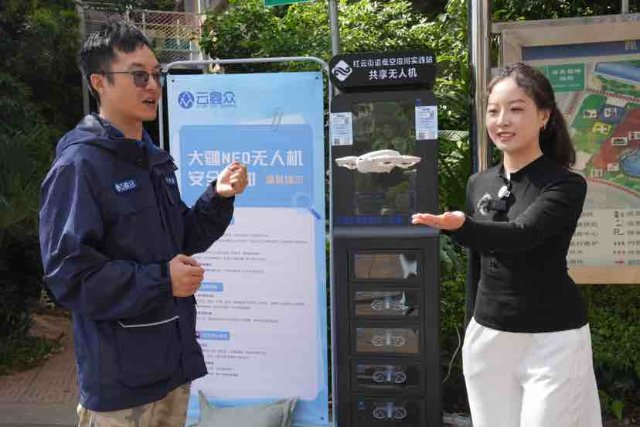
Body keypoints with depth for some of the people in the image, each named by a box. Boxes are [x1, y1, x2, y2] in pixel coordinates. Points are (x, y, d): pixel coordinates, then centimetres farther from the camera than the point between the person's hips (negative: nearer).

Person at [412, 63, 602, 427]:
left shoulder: (566, 185, -11)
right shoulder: (479, 184, 5)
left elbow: (521, 234, -29)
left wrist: (461, 226, -44)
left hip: (552, 338, -5)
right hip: (487, 335, 5)